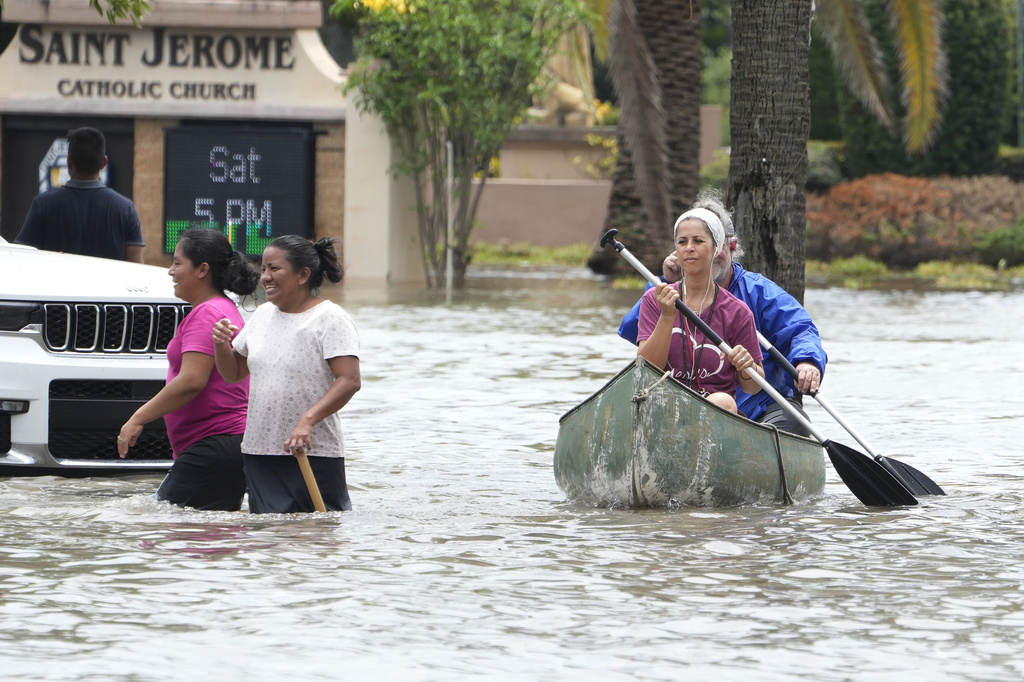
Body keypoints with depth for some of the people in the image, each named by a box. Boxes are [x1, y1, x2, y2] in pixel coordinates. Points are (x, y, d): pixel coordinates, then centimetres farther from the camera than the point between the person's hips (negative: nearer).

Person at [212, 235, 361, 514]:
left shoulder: (330, 319, -7)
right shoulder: (262, 315, 15)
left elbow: (349, 381, -18)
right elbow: (233, 373, 24)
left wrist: (308, 420, -30)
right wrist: (221, 344, 1)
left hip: (314, 452, -6)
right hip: (259, 450, 6)